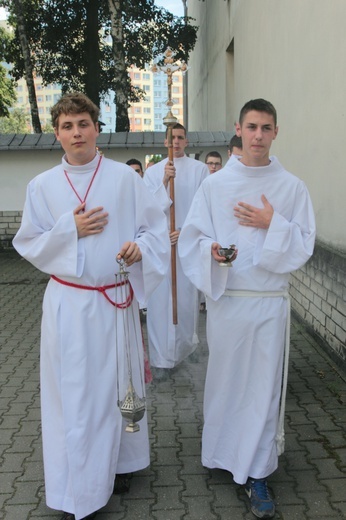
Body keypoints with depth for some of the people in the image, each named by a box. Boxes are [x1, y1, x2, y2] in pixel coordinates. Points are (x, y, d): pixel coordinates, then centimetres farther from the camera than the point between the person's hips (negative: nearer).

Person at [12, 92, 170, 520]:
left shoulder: (124, 177, -2)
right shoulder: (42, 185, 2)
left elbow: (156, 229, 2)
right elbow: (27, 244, 4)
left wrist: (139, 247, -19)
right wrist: (70, 228, -10)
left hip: (115, 300, 0)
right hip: (68, 303, 1)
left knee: (117, 384, 12)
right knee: (72, 391, 6)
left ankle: (120, 460, 36)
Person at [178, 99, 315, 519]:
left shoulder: (292, 187, 0)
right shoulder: (214, 185, 1)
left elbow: (303, 246, 0)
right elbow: (190, 239, 2)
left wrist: (272, 225, -14)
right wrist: (210, 249, -18)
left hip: (269, 302, 0)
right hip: (224, 298, 1)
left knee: (263, 385, 4)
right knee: (224, 378, 12)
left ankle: (256, 474, 18)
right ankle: (223, 452, 36)